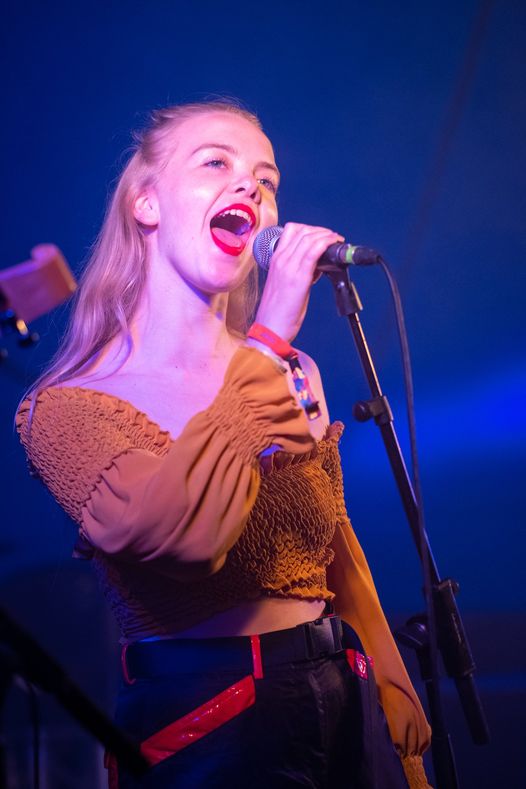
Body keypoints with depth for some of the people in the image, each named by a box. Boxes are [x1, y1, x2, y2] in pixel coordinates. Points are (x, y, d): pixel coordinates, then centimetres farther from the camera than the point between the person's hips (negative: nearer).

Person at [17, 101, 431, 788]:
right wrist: (270, 339, -24)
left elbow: (341, 563, 11)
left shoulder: (296, 375, 4)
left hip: (347, 707, 5)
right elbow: (187, 532, -31)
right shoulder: (62, 410, -12)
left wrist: (400, 729, 10)